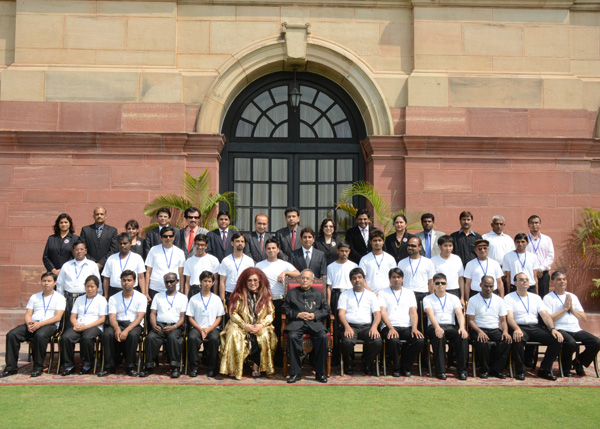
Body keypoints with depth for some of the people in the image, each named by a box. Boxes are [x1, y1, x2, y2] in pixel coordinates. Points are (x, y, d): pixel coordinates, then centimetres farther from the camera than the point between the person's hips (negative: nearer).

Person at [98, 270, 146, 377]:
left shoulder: (141, 297, 5)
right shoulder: (113, 298, 12)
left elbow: (139, 317, -7)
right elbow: (112, 317, 1)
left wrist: (127, 330, -24)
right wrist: (117, 328, -23)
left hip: (134, 324, -2)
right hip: (118, 323, 2)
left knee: (132, 335, -37)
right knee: (107, 334, -31)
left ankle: (130, 367, -22)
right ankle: (109, 366, -19)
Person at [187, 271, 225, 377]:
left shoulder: (216, 299, 10)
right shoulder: (194, 299, 8)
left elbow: (219, 317, 7)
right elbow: (190, 317, 5)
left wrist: (209, 329, -8)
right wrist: (200, 329, -10)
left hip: (212, 328, 0)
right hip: (197, 327, 0)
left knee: (214, 339, -33)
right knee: (192, 338, -33)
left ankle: (211, 367, -16)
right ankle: (193, 366, -18)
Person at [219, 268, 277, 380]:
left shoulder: (266, 295, 11)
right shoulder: (239, 295, 6)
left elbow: (271, 314, 6)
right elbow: (233, 313, -1)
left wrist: (262, 325, -13)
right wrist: (245, 325, -15)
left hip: (260, 327, 1)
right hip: (240, 326, -1)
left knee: (265, 336, -31)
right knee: (234, 335, -33)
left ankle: (256, 366, -16)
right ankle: (233, 368, -24)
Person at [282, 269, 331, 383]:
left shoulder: (319, 293, 23)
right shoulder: (291, 293, 22)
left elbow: (326, 309, 15)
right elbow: (286, 309, 12)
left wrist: (315, 315, -3)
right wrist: (298, 314, -5)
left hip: (314, 323, 0)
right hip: (296, 323, 0)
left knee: (322, 337, -30)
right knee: (292, 337, -33)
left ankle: (320, 373, -19)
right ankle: (295, 373, -25)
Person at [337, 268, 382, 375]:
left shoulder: (371, 295, 20)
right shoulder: (345, 294, 17)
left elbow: (377, 314, 9)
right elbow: (341, 313, 4)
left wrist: (374, 327, -13)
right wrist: (347, 327, -15)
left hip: (367, 326, 1)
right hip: (350, 326, -1)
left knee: (377, 341, -30)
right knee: (347, 341, -35)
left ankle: (367, 363, 0)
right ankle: (348, 364, -3)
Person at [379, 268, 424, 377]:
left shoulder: (409, 293, 22)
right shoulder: (383, 293, 13)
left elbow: (413, 312, 11)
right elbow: (383, 313, 0)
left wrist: (414, 328, -9)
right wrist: (391, 328, -17)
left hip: (407, 327, 3)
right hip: (389, 327, -3)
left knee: (420, 340, -29)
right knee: (393, 340, -37)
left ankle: (405, 367, -6)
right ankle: (396, 368, -9)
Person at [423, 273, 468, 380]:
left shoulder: (454, 298, 19)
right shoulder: (427, 299, 12)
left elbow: (459, 314, 2)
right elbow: (430, 314, -8)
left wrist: (462, 327, -20)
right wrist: (437, 327, -29)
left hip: (451, 326, 2)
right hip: (434, 327, -2)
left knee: (462, 335, -31)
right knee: (439, 335, -38)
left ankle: (461, 370, -24)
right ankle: (440, 370, -30)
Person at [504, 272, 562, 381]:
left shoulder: (536, 297, 20)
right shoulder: (509, 298, 6)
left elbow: (545, 315, 10)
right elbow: (509, 317, -8)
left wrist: (553, 329, -10)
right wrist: (517, 329, -29)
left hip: (535, 327, 4)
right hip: (519, 327, -4)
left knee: (557, 339, -20)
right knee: (518, 339, -39)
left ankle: (544, 370, -9)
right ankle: (520, 370, -19)